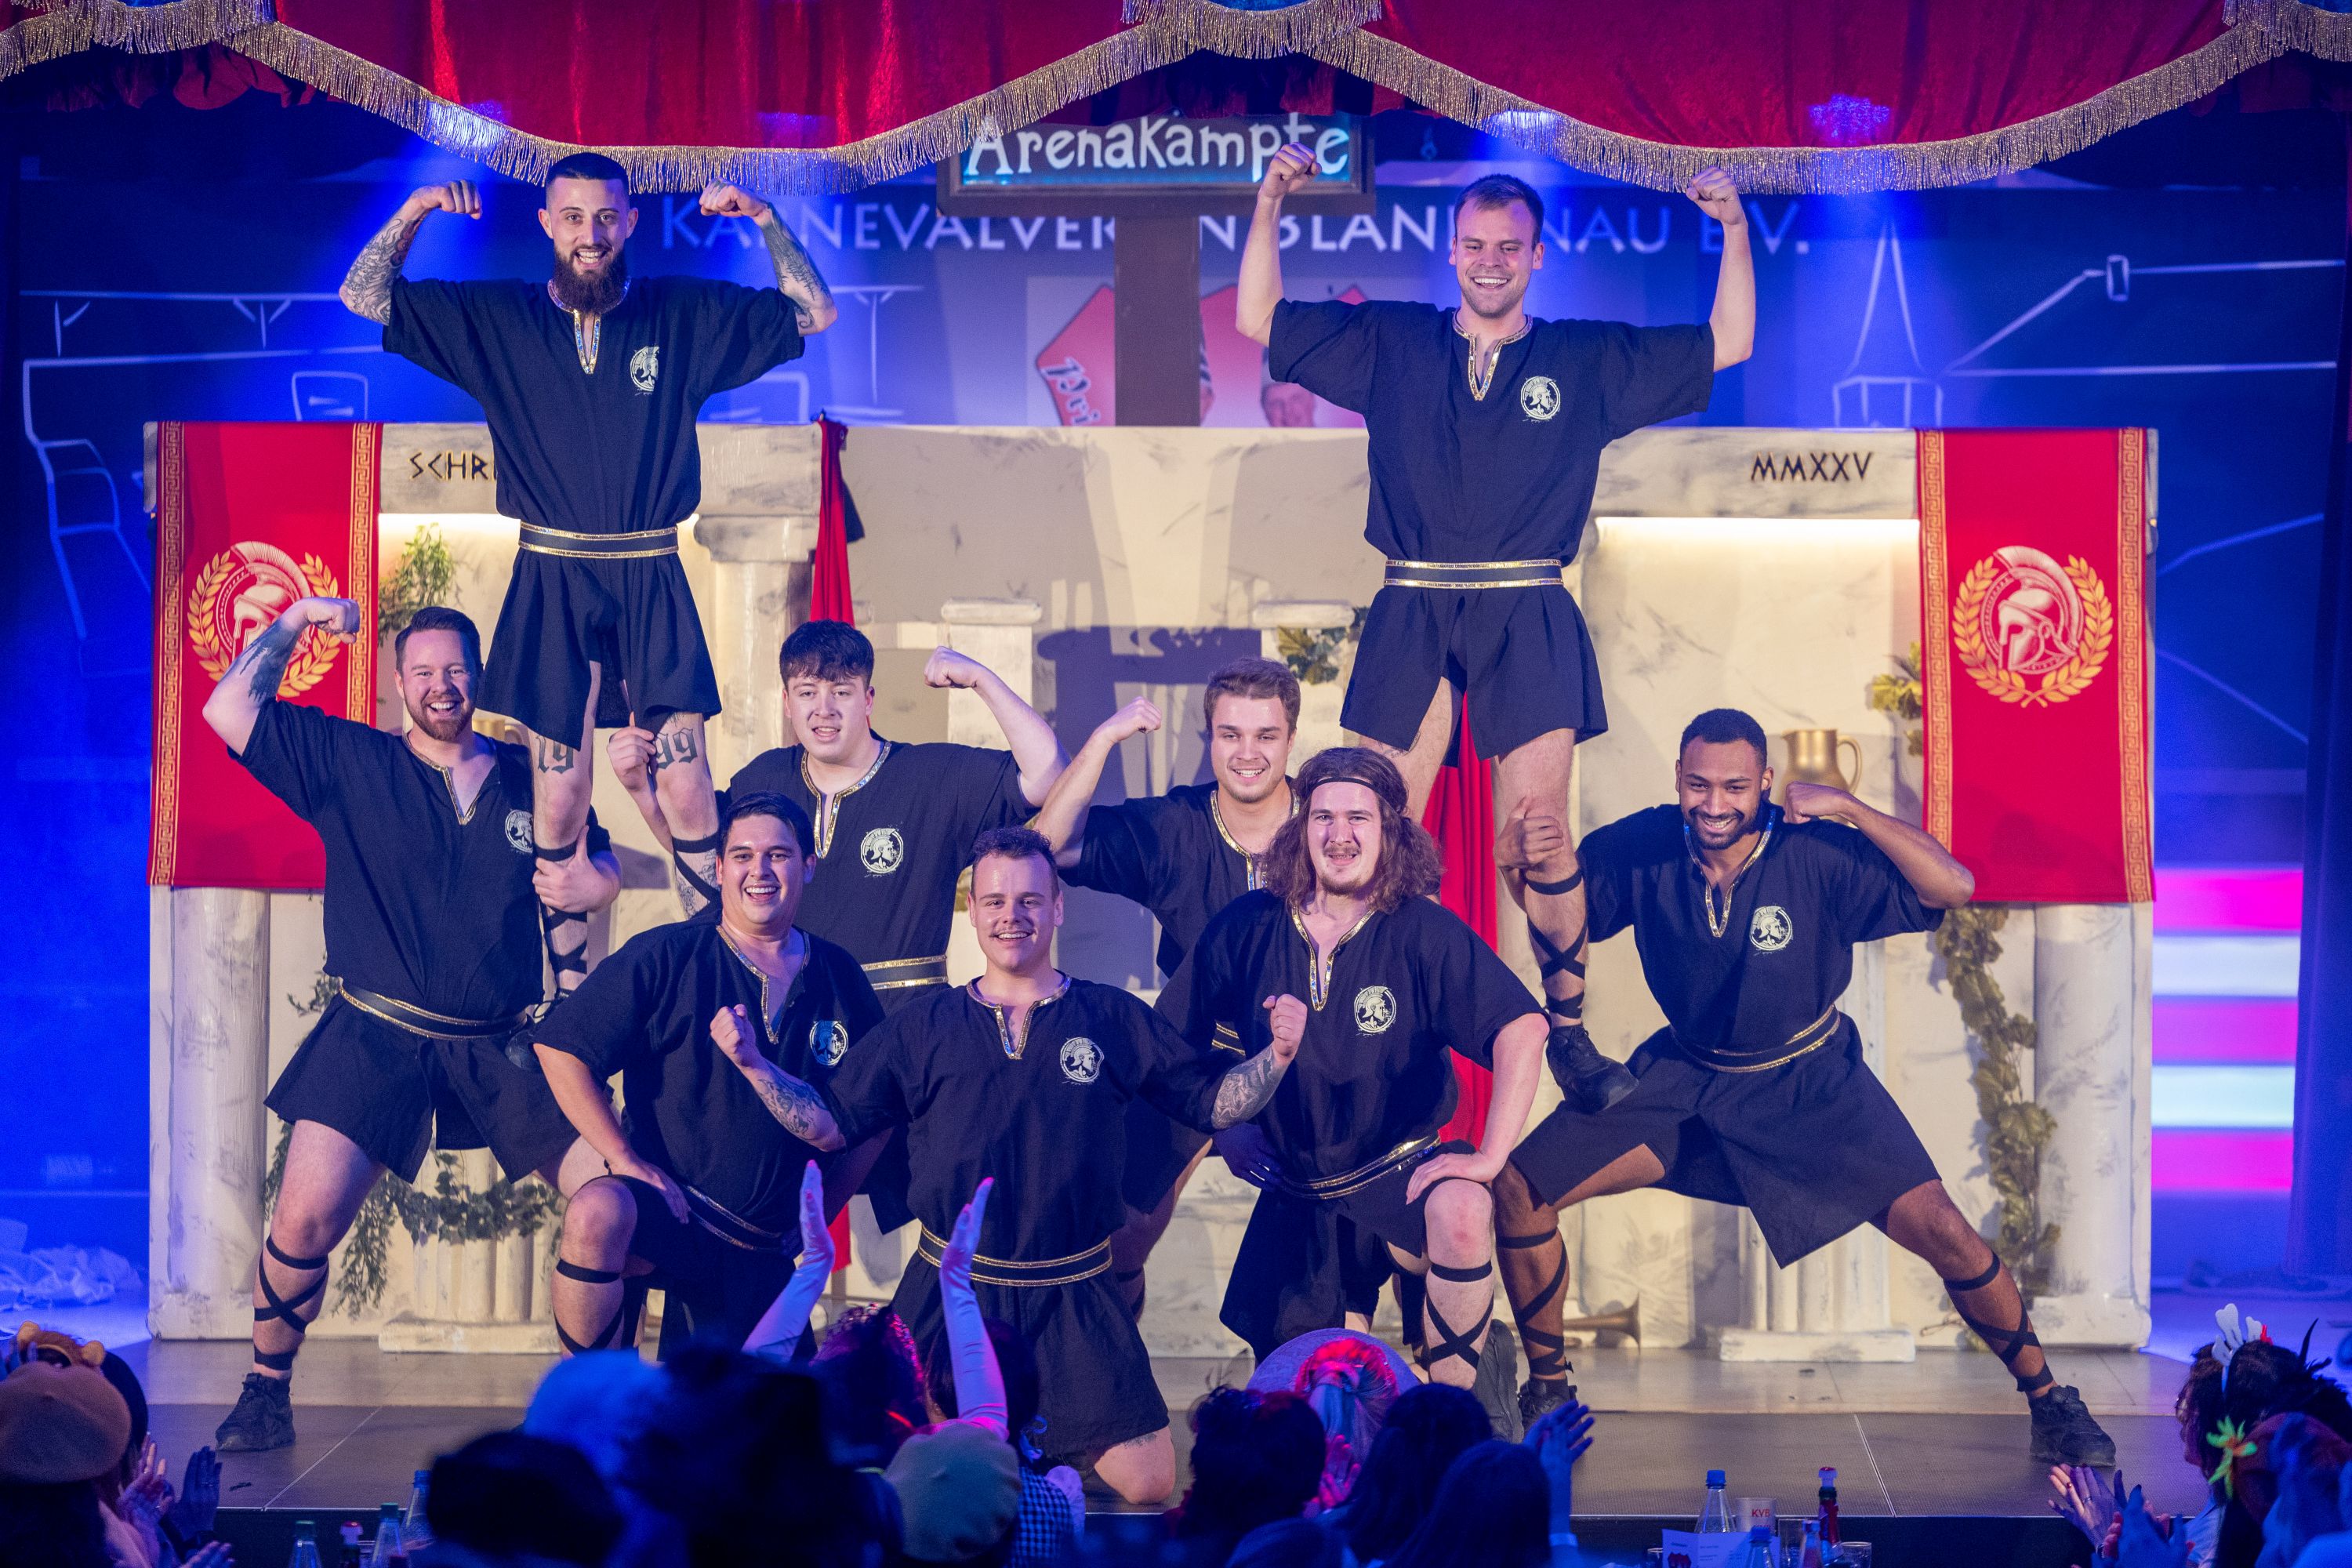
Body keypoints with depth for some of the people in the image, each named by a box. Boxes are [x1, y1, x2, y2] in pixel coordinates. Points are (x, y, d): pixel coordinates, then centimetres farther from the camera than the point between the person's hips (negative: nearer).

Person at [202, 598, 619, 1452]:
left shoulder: (532, 778, 10)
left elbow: (601, 863, 20)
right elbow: (227, 712, -3)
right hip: (378, 1037, -2)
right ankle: (266, 1391, 8)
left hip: (506, 1044, 2)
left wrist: (593, 882, -4)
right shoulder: (350, 763, 4)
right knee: (306, 1217, -14)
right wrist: (294, 621, -4)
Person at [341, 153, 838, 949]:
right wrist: (414, 210, -8)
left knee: (688, 794, -7)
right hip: (552, 583, 0)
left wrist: (765, 219, -5)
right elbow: (363, 297, 6)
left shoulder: (684, 313, 6)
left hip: (651, 581, 0)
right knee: (558, 798, 1)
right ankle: (567, 986, 11)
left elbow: (815, 314, 8)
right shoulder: (496, 319, 7)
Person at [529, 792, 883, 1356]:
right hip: (664, 1209, -4)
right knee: (597, 1214, -37)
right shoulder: (666, 957, -5)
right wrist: (625, 1160, -16)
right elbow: (559, 1046, -10)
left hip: (762, 1255, 4)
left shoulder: (839, 979, 6)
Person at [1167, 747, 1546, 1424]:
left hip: (1398, 1168, -3)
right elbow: (1175, 1045, 8)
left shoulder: (1422, 932, -14)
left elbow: (1522, 1028, -23)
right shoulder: (1247, 928, -6)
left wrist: (1489, 1157, -27)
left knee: (1461, 1214, -39)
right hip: (1294, 1187, 3)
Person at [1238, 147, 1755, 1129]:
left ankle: (1568, 1034, 1)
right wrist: (1270, 204, 4)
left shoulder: (1590, 360, 12)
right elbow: (1260, 321, 13)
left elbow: (1728, 344, 12)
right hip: (1413, 616, 1)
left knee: (1540, 835, -8)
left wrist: (1733, 228, 2)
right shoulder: (1389, 344, 13)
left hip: (1529, 623, -1)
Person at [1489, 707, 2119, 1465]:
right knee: (1516, 1192, -10)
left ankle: (2050, 1405, 5)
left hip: (1809, 1083, -2)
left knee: (1941, 1231, -17)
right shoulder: (1643, 848, -15)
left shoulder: (1814, 855, -22)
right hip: (1684, 1075, 3)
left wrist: (1849, 808, -35)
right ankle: (1547, 1392, 11)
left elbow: (1954, 888, -28)